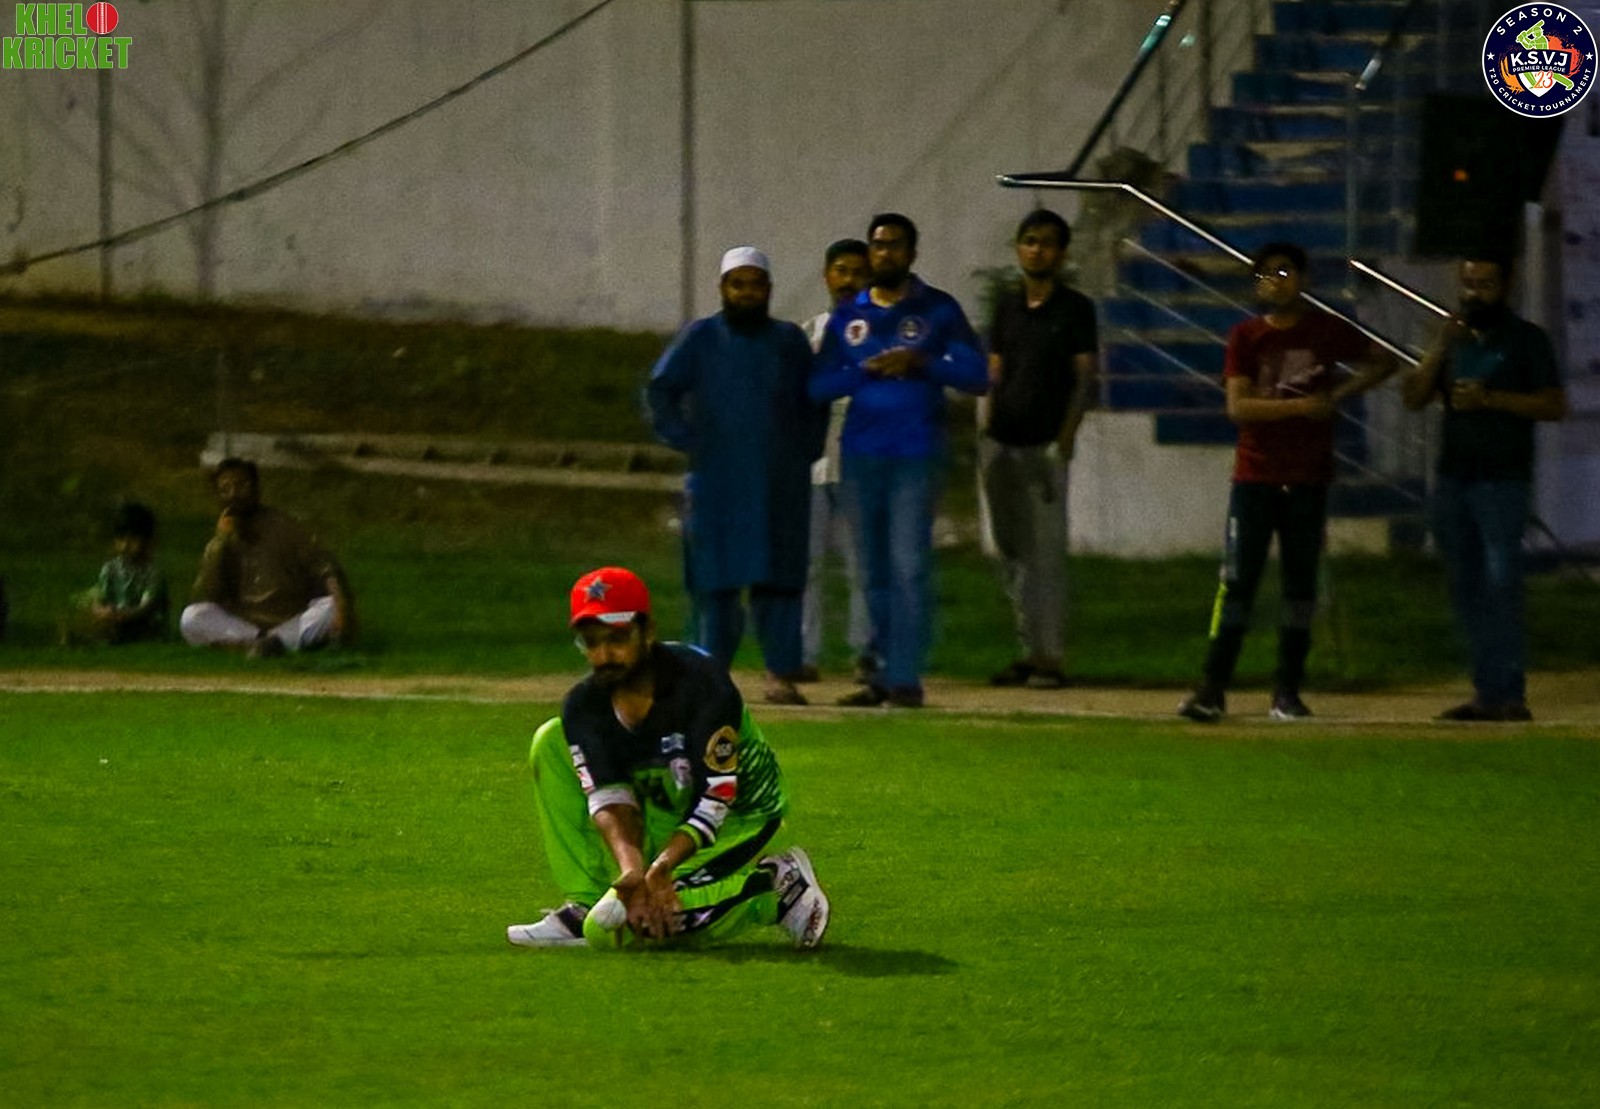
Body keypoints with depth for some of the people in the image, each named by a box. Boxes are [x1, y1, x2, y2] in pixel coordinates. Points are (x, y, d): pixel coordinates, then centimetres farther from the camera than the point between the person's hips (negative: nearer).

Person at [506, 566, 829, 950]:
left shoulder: (701, 683, -28)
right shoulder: (584, 706, -10)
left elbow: (714, 802, -29)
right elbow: (609, 797, -19)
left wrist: (662, 867, -42)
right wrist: (631, 867, -39)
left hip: (735, 820, -7)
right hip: (661, 815, 7)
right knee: (552, 741, -7)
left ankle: (776, 885, -8)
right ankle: (586, 905, -6)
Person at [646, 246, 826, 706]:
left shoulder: (789, 341, 13)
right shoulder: (700, 338, 5)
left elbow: (815, 403, 19)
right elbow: (660, 389, 2)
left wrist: (804, 452, 6)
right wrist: (686, 440, -7)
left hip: (780, 486, 2)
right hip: (716, 485, -2)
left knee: (779, 580, -3)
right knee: (716, 581, -4)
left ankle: (781, 676, -2)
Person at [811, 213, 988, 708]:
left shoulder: (938, 310, 5)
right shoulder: (848, 316, 13)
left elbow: (976, 375, -1)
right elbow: (819, 386, 7)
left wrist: (921, 362, -14)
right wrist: (866, 370, -9)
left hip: (915, 456, -4)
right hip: (860, 456, 4)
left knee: (909, 566, -11)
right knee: (875, 570, 7)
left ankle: (905, 677, -13)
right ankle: (885, 672, 13)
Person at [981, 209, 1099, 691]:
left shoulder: (1075, 309, -1)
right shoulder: (1007, 305, 14)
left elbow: (1084, 379, -4)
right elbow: (994, 374, 16)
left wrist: (1064, 441, -12)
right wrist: (986, 436, 9)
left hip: (1044, 446, -5)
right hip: (1002, 445, 5)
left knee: (1046, 555, -8)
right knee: (1011, 553, 7)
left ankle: (1049, 657, -7)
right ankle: (1029, 652, 12)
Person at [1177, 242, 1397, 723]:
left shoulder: (1326, 331, 3)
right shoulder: (1245, 337, 1)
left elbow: (1384, 361, 12)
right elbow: (1238, 407, -9)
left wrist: (1338, 394, -2)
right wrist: (1299, 406, -18)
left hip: (1308, 480, 1)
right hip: (1254, 478, -1)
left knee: (1300, 584, 4)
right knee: (1237, 581, -6)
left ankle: (1287, 691, 11)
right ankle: (1213, 688, -7)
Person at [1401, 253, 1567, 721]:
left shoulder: (1526, 339, 1)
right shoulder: (1454, 340, 17)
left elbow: (1555, 405, -6)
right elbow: (1414, 398, 8)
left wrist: (1490, 399, -14)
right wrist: (1439, 349, -6)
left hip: (1503, 480, -6)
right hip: (1453, 479, 6)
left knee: (1500, 582, -14)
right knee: (1465, 586, 4)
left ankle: (1508, 694, -18)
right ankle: (1487, 693, 7)